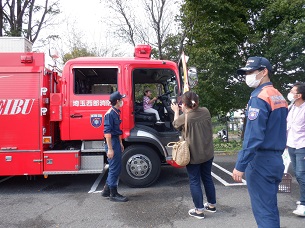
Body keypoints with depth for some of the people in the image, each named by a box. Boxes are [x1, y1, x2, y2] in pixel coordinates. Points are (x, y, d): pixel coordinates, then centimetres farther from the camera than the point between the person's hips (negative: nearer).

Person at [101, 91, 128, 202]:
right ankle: (113, 194, 10)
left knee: (115, 168, 17)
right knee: (114, 169, -2)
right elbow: (107, 132, -21)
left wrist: (120, 143, 22)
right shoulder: (110, 114, -17)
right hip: (112, 143, -10)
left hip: (116, 142, 10)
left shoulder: (116, 113, 13)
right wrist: (110, 149, -24)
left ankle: (106, 190, 28)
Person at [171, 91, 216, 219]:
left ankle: (199, 210, 14)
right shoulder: (205, 111, -6)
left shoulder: (184, 118, -19)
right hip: (208, 153, 6)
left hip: (193, 155, -5)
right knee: (207, 178, 19)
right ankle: (212, 205, 33)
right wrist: (187, 110, 21)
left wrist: (176, 111, 18)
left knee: (194, 182, 7)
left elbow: (175, 124, 4)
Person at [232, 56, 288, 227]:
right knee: (271, 207, 18)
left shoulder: (259, 98, -16)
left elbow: (253, 136, -22)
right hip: (277, 160, 9)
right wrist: (276, 155, 19)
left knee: (263, 211, 0)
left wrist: (240, 166, -18)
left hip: (261, 161, -9)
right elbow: (277, 131, 15)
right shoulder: (279, 97, 12)